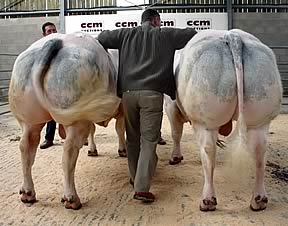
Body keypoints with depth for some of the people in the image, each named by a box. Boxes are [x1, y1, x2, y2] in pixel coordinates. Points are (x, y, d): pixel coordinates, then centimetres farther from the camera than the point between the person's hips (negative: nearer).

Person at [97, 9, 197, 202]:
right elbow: (192, 34, 14)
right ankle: (142, 188, -8)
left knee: (132, 137, 16)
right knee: (149, 140, -2)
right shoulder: (165, 35, 11)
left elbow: (102, 38, 20)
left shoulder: (127, 34, 17)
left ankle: (135, 178, 29)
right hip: (152, 93, -3)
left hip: (128, 92, 3)